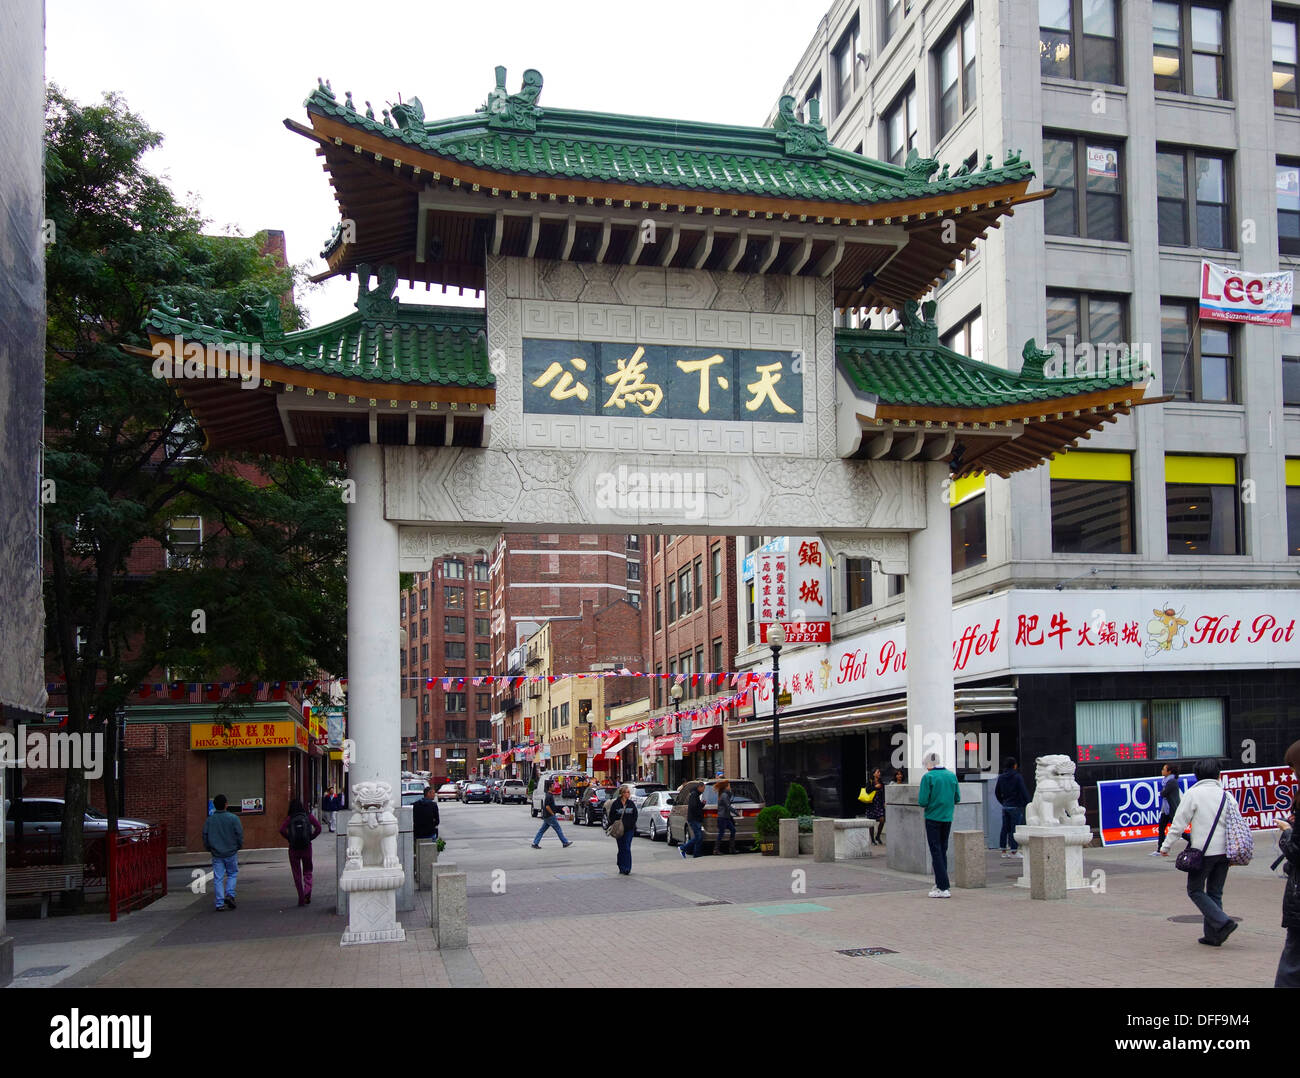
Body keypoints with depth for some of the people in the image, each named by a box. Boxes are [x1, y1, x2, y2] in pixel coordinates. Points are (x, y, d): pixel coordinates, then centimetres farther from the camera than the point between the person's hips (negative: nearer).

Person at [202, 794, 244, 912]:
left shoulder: (209, 820, 0)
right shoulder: (233, 818, -8)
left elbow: (205, 836, 4)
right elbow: (239, 834, -7)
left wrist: (209, 849, 19)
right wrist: (239, 847, 9)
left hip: (216, 854, 2)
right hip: (231, 853, -2)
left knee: (218, 878, 5)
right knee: (232, 874, 16)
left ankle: (220, 904, 2)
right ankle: (230, 894, -3)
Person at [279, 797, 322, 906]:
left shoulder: (289, 818, -4)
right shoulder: (308, 816, -1)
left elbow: (282, 830, -18)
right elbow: (318, 827, -11)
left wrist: (289, 839, -4)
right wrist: (311, 838, -1)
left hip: (293, 848, -1)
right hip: (306, 847, 1)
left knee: (297, 874, 10)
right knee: (307, 872, 14)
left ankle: (301, 899, 9)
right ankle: (307, 891, -10)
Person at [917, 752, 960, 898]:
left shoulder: (928, 777, -12)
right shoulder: (952, 775, 4)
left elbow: (923, 801, -15)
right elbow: (957, 798, 9)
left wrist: (919, 798, 7)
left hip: (933, 818, -5)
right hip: (948, 818, 5)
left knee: (936, 852, -2)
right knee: (943, 851, 16)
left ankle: (943, 888, -7)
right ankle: (939, 883, 22)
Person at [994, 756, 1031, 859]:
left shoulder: (1001, 777, 8)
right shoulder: (1018, 777, -11)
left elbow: (997, 792, 15)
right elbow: (1024, 791, -14)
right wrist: (1029, 803, -7)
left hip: (1005, 807, 6)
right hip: (1016, 806, -6)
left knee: (1005, 828, 10)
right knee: (1015, 828, -2)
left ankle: (1003, 850, 13)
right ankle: (1014, 851, -3)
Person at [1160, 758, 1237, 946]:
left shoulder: (1193, 794, -7)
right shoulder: (1226, 795, 6)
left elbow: (1179, 823, -9)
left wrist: (1166, 846, -1)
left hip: (1203, 851, -5)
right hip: (1224, 851, 5)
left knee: (1195, 890, 6)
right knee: (1215, 893, 13)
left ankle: (1222, 922, -11)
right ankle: (1212, 935, 13)